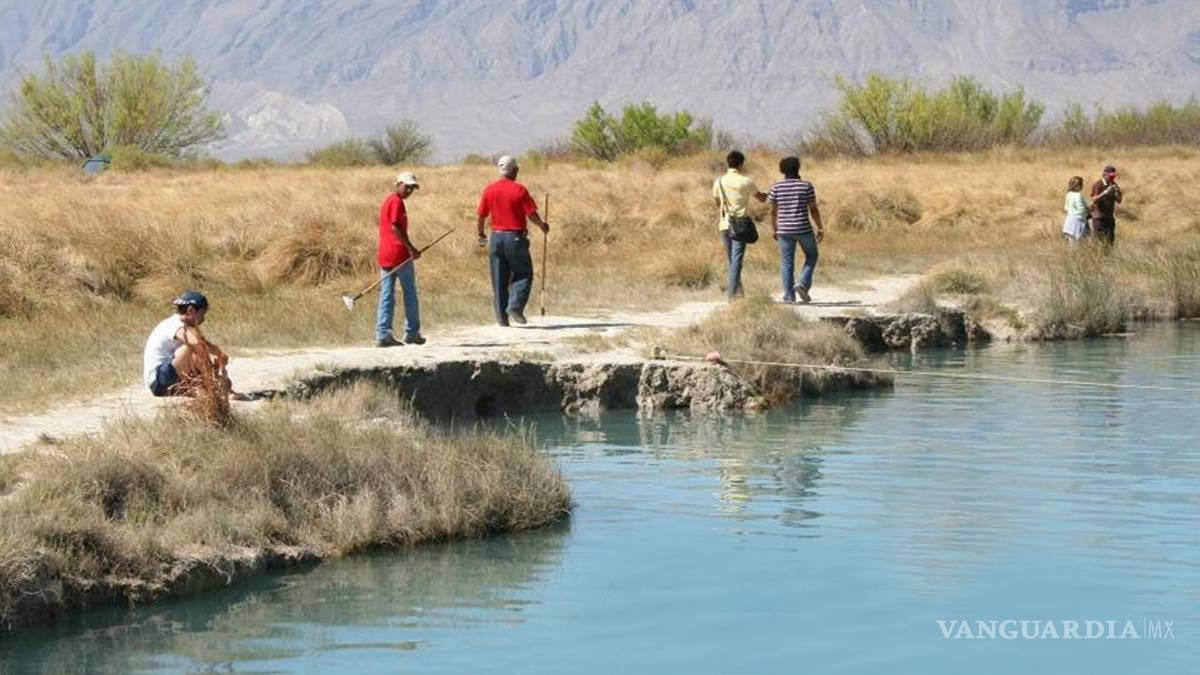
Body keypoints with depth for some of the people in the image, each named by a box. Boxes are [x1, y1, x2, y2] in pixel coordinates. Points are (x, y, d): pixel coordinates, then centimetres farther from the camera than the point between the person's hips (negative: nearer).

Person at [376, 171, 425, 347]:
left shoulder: (387, 201, 18)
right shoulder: (397, 202, -10)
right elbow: (395, 227, -20)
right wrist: (411, 248, -20)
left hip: (384, 256, 8)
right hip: (399, 255, -8)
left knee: (386, 296, 3)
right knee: (410, 294, 4)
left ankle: (382, 334, -3)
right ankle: (412, 333, 10)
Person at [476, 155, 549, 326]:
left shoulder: (489, 190, 2)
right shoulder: (519, 190, -9)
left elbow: (481, 216, 6)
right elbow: (532, 214, -11)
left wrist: (481, 235, 22)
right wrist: (542, 225, 9)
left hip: (496, 237, 4)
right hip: (515, 237, -4)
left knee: (499, 279, 8)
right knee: (523, 274, 9)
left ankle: (501, 316, 7)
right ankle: (515, 307, -9)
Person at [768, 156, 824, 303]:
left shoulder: (776, 188, 0)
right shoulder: (806, 186, -5)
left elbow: (773, 211, 5)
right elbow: (814, 209, -4)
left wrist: (774, 229, 16)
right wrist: (820, 228, 3)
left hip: (785, 230, 2)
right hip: (804, 229, -1)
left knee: (786, 262, 8)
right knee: (811, 256, 19)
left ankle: (789, 296, 4)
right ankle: (803, 284, 2)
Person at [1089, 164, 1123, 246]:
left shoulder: (1114, 185, 9)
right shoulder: (1097, 185, -7)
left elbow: (1119, 201, 9)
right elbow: (1094, 200, -16)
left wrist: (1116, 193, -12)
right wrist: (1105, 193, -27)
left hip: (1110, 217, 5)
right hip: (1099, 217, -5)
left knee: (1110, 241, 3)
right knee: (1099, 240, -11)